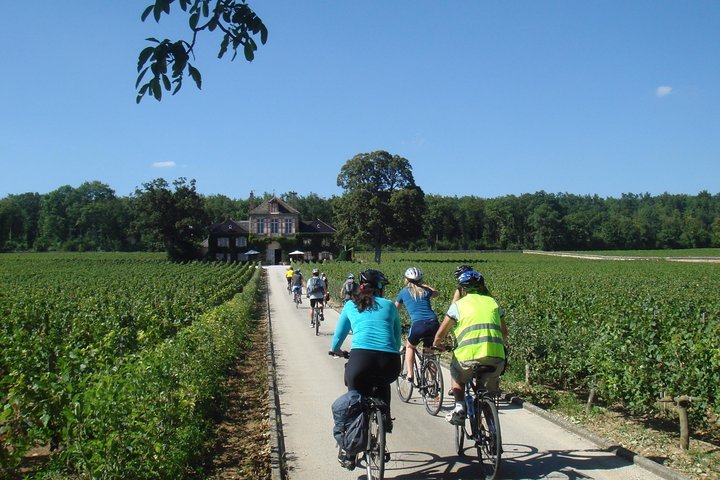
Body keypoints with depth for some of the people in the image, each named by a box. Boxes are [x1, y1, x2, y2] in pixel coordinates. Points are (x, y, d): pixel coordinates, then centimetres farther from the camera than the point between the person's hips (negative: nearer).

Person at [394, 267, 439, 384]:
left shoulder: (404, 292, 12)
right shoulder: (425, 290, 17)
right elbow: (435, 293, 43)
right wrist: (424, 285, 57)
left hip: (418, 325, -3)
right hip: (434, 324, 3)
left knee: (410, 347, 26)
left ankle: (410, 374, 16)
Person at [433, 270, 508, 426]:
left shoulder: (458, 304, 10)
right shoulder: (493, 302, 19)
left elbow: (440, 335, 12)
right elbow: (504, 333, 27)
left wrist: (437, 345, 33)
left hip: (469, 356, -2)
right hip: (496, 357, 3)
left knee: (457, 376, 28)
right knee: (491, 386, 29)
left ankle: (459, 406, 10)